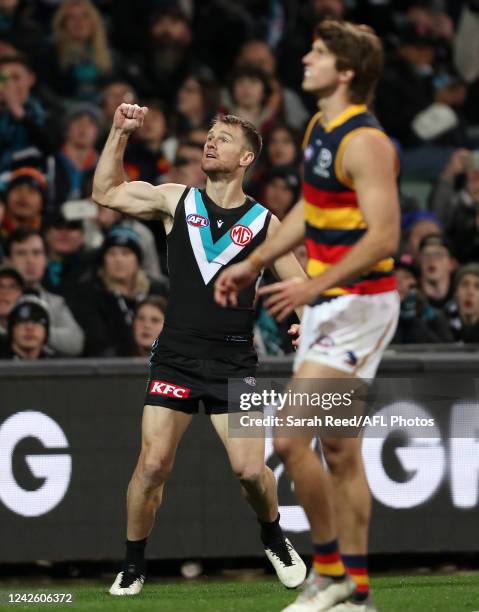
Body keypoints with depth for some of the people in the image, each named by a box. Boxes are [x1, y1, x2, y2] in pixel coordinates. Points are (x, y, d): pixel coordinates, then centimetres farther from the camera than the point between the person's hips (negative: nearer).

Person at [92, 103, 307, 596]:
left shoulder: (264, 223, 4)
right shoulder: (176, 201, 7)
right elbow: (105, 192, 13)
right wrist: (119, 133, 5)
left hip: (234, 362, 0)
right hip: (177, 355, 1)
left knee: (250, 470, -9)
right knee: (153, 464, -10)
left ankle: (275, 541, 22)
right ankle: (133, 565, 9)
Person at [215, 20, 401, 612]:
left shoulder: (364, 142, -18)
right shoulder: (319, 129, 11)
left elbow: (383, 237, -24)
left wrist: (312, 287, -29)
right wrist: (252, 263, 22)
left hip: (359, 305, -10)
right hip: (326, 305, 10)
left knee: (290, 437, -14)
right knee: (339, 452, 10)